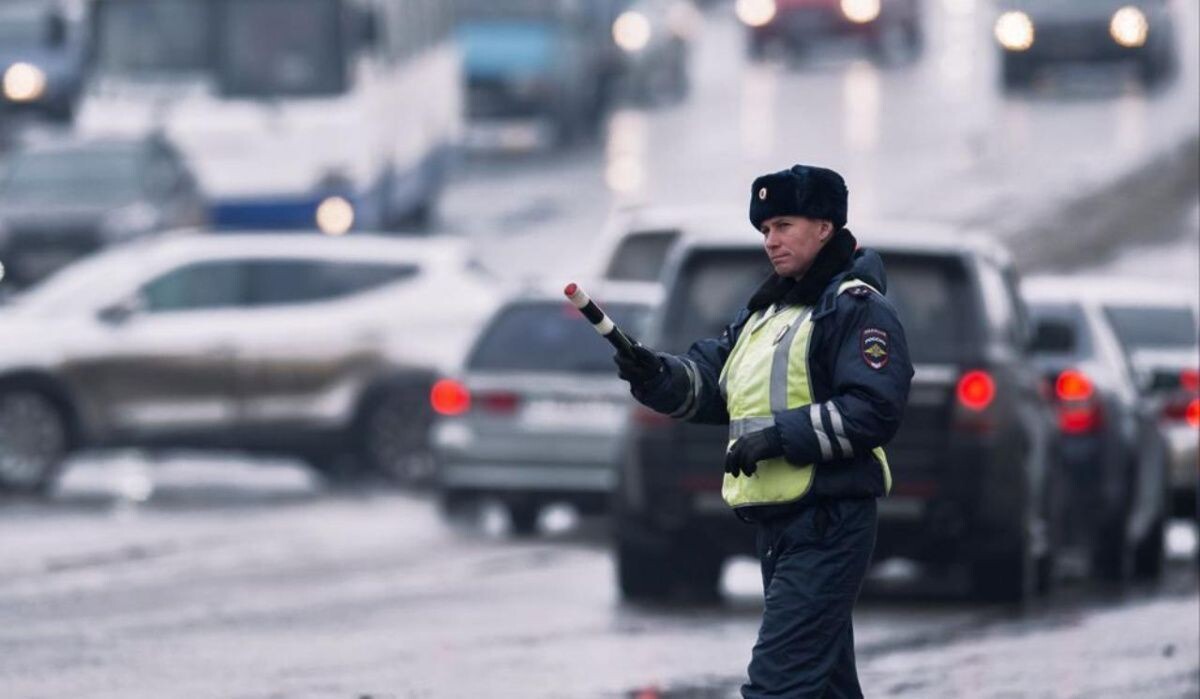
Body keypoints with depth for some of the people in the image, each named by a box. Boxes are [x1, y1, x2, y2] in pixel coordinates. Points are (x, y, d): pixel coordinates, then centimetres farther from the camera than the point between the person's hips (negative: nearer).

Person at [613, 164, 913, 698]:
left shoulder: (856, 308, -8)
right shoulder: (765, 311, 20)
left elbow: (874, 410, -19)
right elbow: (708, 384, 15)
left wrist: (781, 434, -22)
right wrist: (659, 378, -6)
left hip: (827, 525, -10)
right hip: (777, 524, 10)